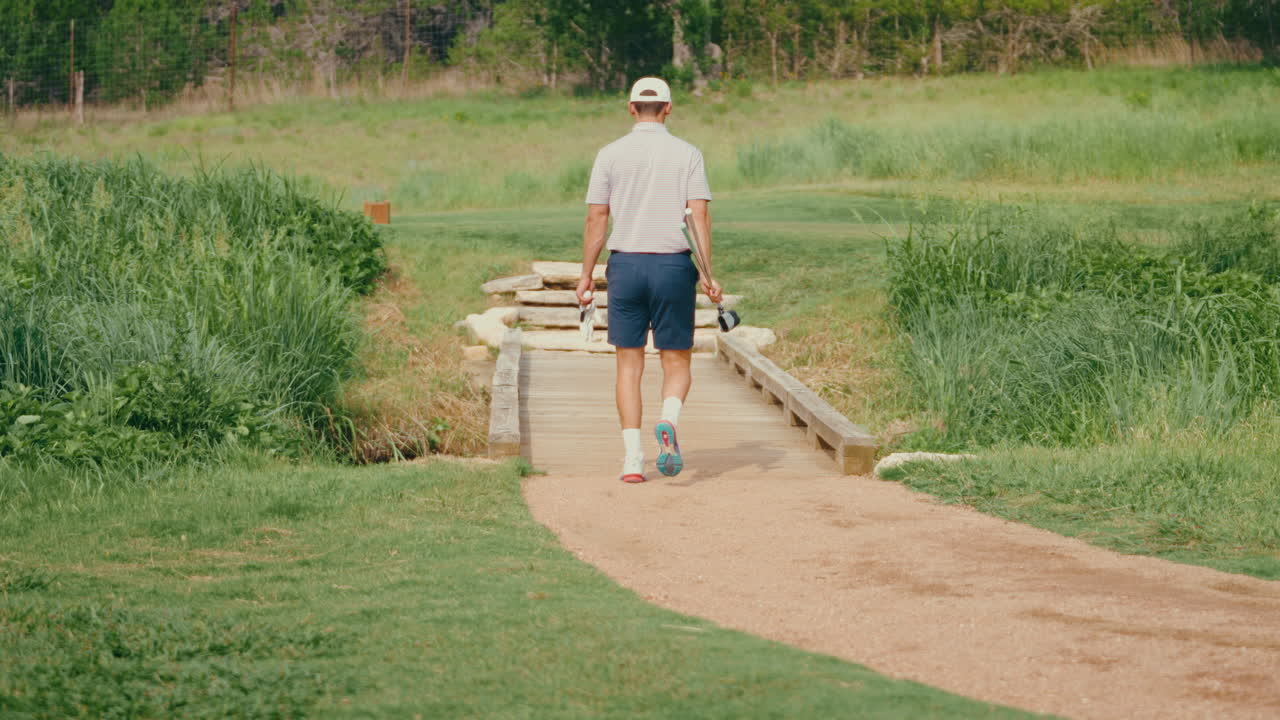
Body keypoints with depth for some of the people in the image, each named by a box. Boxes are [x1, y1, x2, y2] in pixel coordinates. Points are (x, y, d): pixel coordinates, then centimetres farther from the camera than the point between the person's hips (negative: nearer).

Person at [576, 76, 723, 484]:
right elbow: (700, 215, -6)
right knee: (677, 363, 8)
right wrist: (707, 274, -8)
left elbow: (596, 218, 1)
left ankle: (632, 458, -1)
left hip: (625, 265, 1)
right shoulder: (687, 155, 2)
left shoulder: (611, 155, 3)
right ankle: (668, 421, -23)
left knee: (629, 365, 7)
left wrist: (587, 275, 7)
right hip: (673, 266, -1)